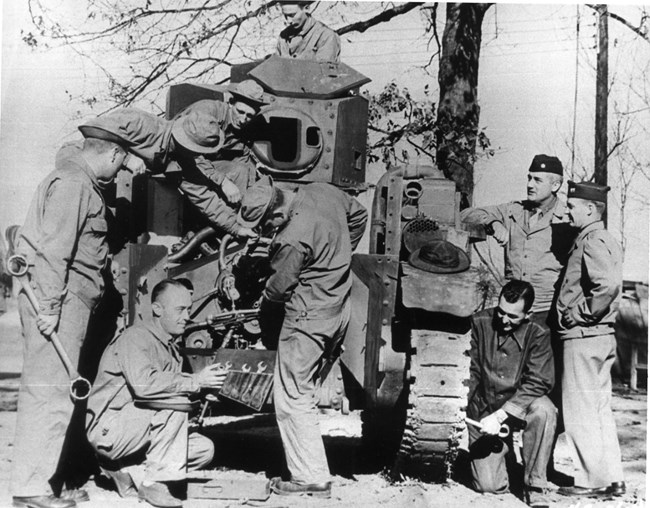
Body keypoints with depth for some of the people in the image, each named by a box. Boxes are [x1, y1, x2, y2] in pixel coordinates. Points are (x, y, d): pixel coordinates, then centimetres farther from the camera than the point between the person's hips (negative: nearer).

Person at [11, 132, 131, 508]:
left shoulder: (82, 182, 22)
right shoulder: (72, 182, -11)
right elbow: (54, 247, -19)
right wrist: (49, 305, -23)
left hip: (68, 298, 11)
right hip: (59, 297, -11)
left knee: (50, 392, 12)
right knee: (50, 392, -9)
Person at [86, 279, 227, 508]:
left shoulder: (171, 347, 14)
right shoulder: (136, 337, -15)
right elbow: (143, 383, -33)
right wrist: (195, 381, -29)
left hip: (142, 431, 9)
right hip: (108, 428, -9)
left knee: (204, 449, -2)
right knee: (176, 403, -29)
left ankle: (128, 471, 5)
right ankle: (153, 481, -18)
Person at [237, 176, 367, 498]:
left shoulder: (294, 239, -29)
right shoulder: (322, 192, -5)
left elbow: (278, 288, -14)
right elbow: (359, 214, 14)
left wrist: (264, 316, 8)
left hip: (309, 319, -10)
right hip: (339, 309, 10)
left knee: (292, 399, 1)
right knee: (304, 393, 21)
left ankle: (312, 479, 5)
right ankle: (310, 469, 31)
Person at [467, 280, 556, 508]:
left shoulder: (537, 335, -12)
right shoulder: (480, 323, -10)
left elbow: (538, 383, -19)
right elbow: (469, 372, -6)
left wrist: (501, 415, -28)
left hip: (520, 404, 0)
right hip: (483, 411, 0)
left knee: (543, 411, -36)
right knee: (488, 485, -11)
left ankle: (536, 486, -17)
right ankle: (503, 451, 26)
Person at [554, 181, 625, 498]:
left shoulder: (592, 241, -15)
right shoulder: (604, 240, 16)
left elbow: (608, 285, -29)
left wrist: (578, 314, -19)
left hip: (583, 338, -10)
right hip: (602, 337, 10)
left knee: (580, 412, -2)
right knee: (600, 410, 14)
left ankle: (591, 481, 4)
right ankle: (612, 478, 19)